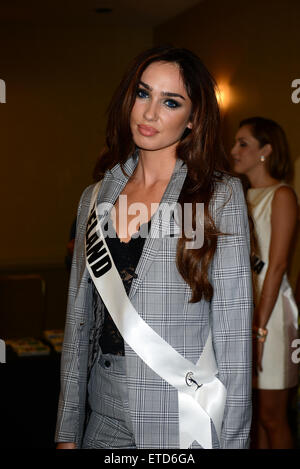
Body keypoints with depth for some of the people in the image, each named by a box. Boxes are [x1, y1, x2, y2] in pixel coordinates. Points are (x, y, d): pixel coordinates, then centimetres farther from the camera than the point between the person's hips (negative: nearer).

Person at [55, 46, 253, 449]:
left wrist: (233, 440, -12)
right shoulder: (96, 197, 5)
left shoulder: (220, 194, -7)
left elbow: (233, 328, -9)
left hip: (184, 427, -4)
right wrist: (67, 432, 8)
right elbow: (80, 318, 8)